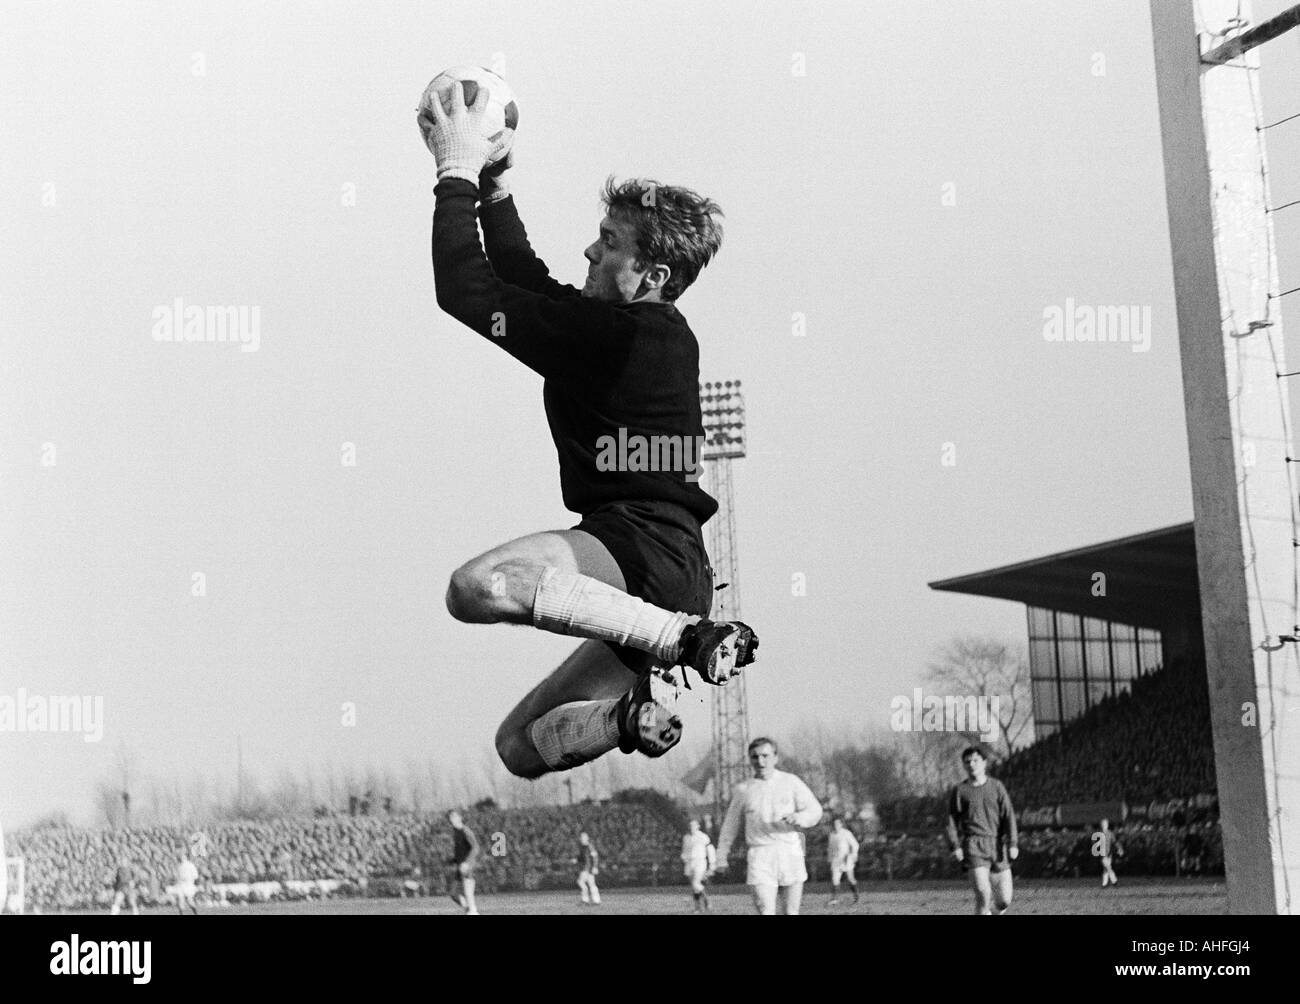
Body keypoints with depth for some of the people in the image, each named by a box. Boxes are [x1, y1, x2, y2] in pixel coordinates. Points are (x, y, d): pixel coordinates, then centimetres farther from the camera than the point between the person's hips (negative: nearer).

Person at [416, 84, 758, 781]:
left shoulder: (615, 332, -14)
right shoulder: (657, 332, 16)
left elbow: (466, 291, -11)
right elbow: (526, 284, 29)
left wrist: (459, 173, -2)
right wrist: (495, 187, 26)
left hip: (647, 548, -10)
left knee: (479, 586, -37)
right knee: (522, 746, 19)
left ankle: (686, 640, -25)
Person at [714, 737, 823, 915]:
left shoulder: (791, 782, 8)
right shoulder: (744, 790, 12)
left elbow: (815, 810, 4)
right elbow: (730, 826, 21)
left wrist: (798, 818, -18)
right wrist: (721, 857, 21)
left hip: (790, 852, 1)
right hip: (760, 854, 0)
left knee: (792, 912, 5)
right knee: (766, 912, -14)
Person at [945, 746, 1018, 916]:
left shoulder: (996, 786, 10)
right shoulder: (959, 790, 8)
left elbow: (1008, 816, 6)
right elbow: (952, 820, 8)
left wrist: (1012, 844, -4)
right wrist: (955, 846, -4)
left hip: (997, 845, 2)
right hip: (973, 847, -2)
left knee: (1004, 900, 0)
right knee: (983, 893, -19)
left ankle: (990, 912, 29)